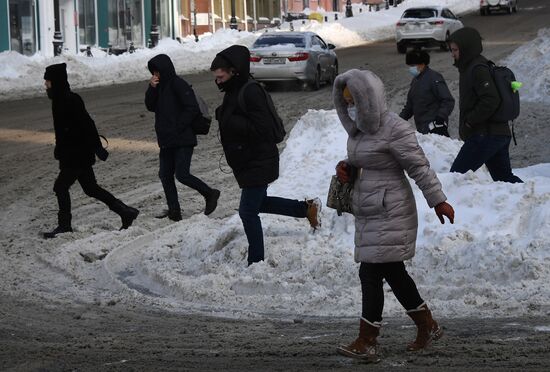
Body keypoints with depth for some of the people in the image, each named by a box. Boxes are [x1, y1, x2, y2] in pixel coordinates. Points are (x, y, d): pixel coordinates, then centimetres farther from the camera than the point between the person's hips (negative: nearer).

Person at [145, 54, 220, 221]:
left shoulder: (178, 85, -13)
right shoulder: (160, 86, 13)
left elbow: (192, 108, -18)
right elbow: (151, 106, 8)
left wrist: (178, 127, -17)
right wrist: (151, 88, -7)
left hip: (182, 140, -9)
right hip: (166, 141, 9)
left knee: (182, 175, -11)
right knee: (165, 175, 7)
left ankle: (210, 194, 7)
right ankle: (174, 210, 14)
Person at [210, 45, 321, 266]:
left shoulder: (250, 92, -22)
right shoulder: (234, 91, 9)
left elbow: (262, 127, -28)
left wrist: (229, 121, -26)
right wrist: (224, 118, -1)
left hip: (258, 163, -11)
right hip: (247, 163, 11)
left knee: (248, 212, -4)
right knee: (257, 204, 24)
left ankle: (256, 262, 7)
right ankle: (307, 208, 33)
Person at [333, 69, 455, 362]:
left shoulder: (394, 129, -16)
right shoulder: (360, 129, 11)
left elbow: (419, 166, -14)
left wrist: (438, 201, -12)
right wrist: (346, 166, 4)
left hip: (389, 215, -9)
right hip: (370, 214, 9)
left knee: (370, 273, -11)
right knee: (393, 273, 14)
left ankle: (366, 343, -9)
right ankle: (428, 327, 27)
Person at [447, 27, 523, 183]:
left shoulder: (478, 69, -14)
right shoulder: (470, 67, 18)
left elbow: (491, 100, -25)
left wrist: (469, 121, -17)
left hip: (484, 135, -11)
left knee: (456, 174, -9)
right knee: (504, 176, 13)